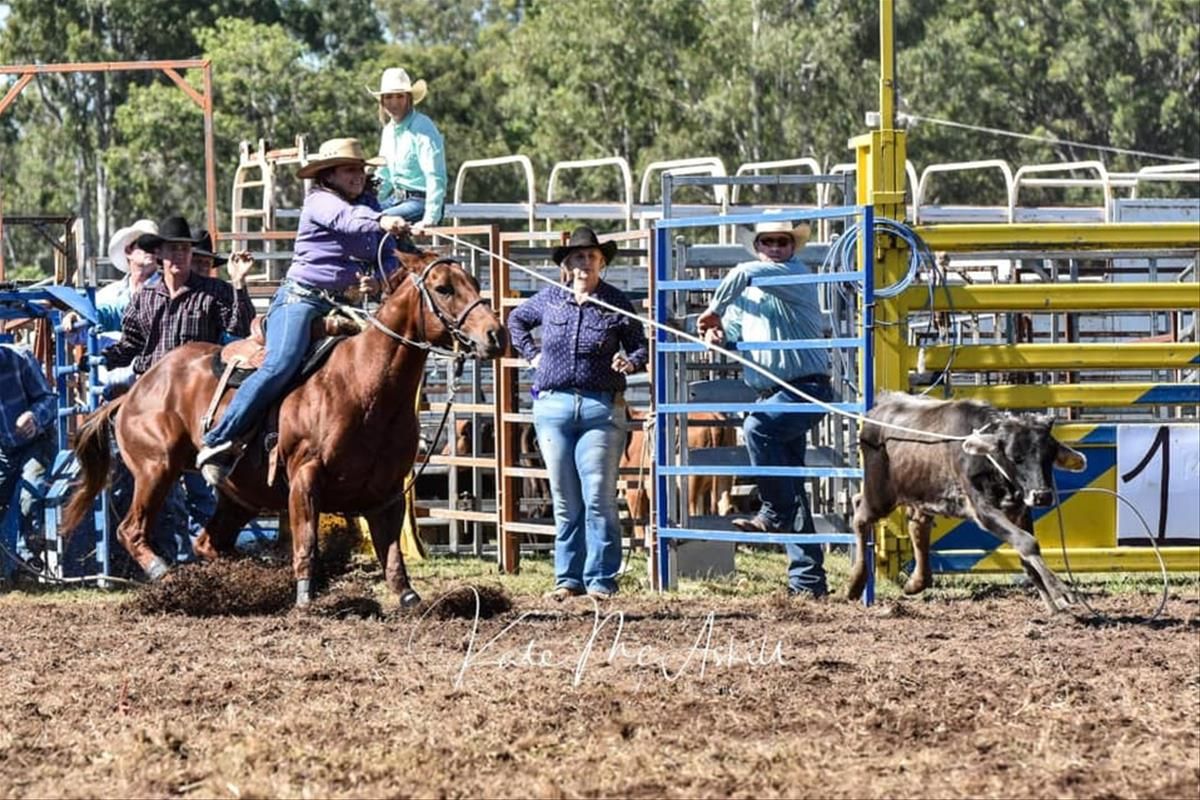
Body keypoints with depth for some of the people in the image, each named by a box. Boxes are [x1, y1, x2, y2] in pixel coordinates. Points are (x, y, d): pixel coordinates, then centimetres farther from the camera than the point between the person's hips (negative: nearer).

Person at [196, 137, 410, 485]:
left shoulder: (369, 205, 17)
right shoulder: (320, 201, -4)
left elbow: (389, 257, 15)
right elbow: (345, 220, -27)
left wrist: (378, 279, -9)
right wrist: (380, 222, -47)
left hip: (341, 305, 8)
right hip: (300, 298, -8)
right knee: (281, 366, -25)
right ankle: (217, 443, -26)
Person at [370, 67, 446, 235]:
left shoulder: (423, 128, -13)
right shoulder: (389, 130, 12)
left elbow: (435, 178, -19)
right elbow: (383, 177, 24)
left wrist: (429, 219, -27)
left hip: (419, 202, -8)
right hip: (396, 199, 8)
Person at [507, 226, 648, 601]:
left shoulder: (615, 303, -1)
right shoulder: (549, 299, 6)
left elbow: (641, 346, 4)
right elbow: (516, 320, 25)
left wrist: (631, 362, -17)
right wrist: (531, 354, 12)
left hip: (600, 407, -3)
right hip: (553, 406, 3)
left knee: (599, 499, -6)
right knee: (565, 502, 8)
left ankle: (601, 580, 1)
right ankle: (568, 578, 16)